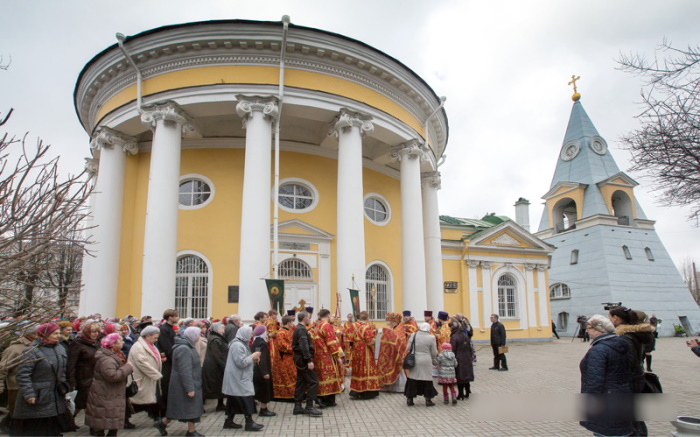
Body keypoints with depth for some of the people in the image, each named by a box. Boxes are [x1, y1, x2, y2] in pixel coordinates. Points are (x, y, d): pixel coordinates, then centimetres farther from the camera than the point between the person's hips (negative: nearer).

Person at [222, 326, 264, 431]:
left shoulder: (241, 344, 15)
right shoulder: (237, 345, -20)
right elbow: (241, 363, -23)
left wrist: (253, 359, 9)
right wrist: (252, 356, -13)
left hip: (238, 378, 11)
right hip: (239, 379, -11)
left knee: (234, 400, 14)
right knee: (246, 399, -7)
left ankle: (229, 421, 20)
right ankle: (249, 423, -2)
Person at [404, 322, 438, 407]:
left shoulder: (413, 335, -3)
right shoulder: (431, 337, -8)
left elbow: (408, 348, 3)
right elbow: (434, 353, -3)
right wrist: (433, 359, 18)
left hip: (414, 361, 2)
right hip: (426, 362, -2)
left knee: (412, 380, 10)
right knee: (427, 380, 9)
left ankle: (409, 399, 16)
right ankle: (428, 400, 15)